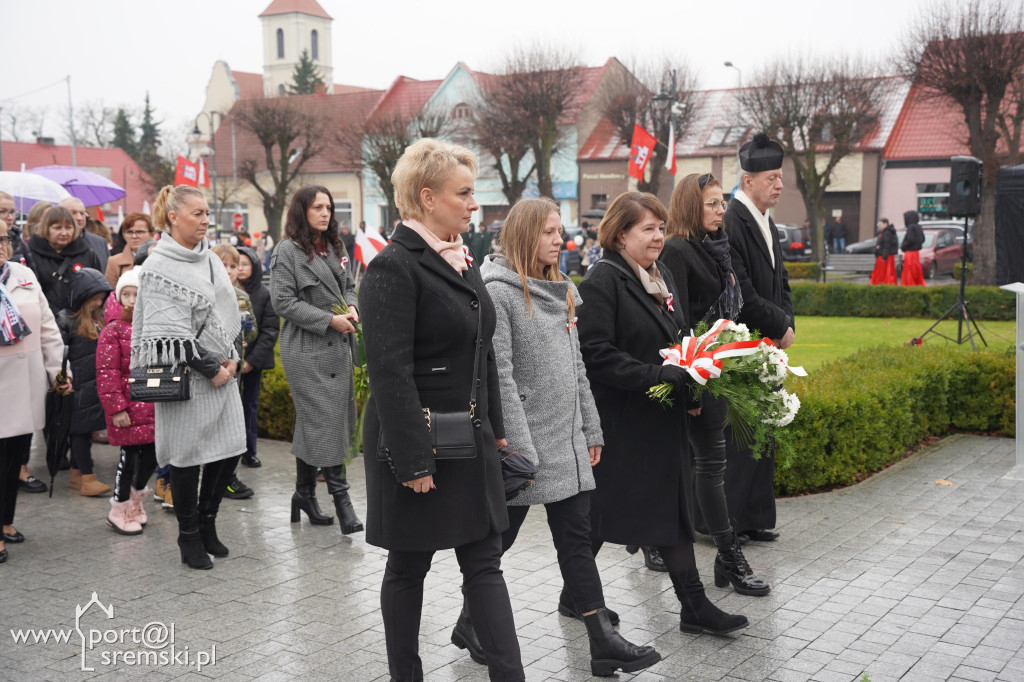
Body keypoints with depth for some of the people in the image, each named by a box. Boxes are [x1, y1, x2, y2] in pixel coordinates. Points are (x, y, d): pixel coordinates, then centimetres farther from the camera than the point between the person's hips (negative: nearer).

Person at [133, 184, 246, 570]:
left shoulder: (210, 259, 12)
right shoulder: (159, 267, -10)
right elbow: (172, 331, -16)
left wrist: (232, 359, 2)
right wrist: (211, 369, -13)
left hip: (221, 371, 7)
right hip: (184, 376, -7)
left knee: (231, 448, 6)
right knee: (188, 455, 1)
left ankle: (206, 522, 25)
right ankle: (189, 536, 16)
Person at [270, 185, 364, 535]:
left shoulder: (334, 247, 14)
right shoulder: (287, 251, -7)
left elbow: (348, 285, 23)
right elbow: (283, 301, -13)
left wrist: (352, 308, 0)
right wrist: (329, 320, -16)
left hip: (338, 346, 7)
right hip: (306, 349, -7)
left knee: (310, 421, 12)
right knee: (323, 419, -7)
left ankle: (304, 494, 20)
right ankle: (339, 495, -3)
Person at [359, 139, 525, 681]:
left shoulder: (459, 261, 10)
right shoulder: (393, 268, -16)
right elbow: (390, 372, -21)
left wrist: (494, 427, 16)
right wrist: (413, 462, -22)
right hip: (418, 443, -8)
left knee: (484, 561, 7)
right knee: (408, 568, 8)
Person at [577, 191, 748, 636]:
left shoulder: (662, 276, 13)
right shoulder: (603, 281, -14)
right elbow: (597, 353, -22)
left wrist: (691, 374, 4)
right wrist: (657, 375, -25)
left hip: (662, 417, 8)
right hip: (618, 420, -8)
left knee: (672, 509, 10)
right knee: (605, 508, 5)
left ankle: (694, 607, 16)